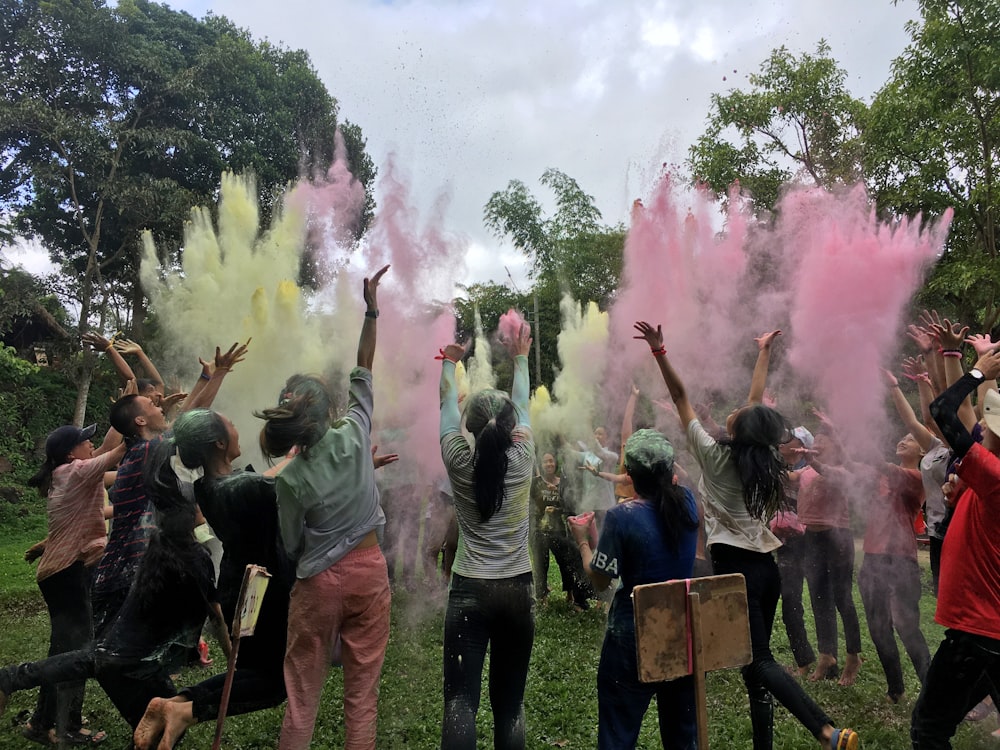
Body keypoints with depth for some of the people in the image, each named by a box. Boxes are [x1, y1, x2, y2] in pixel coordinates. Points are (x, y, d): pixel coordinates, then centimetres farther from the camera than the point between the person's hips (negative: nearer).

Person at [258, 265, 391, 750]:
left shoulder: (290, 479, -13)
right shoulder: (354, 437, -12)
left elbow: (291, 545, -3)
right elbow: (363, 373, -1)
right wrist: (371, 310, 5)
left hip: (319, 583, -1)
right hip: (369, 571, 1)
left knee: (303, 694, 15)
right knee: (362, 692, 11)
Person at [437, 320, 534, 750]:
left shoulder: (459, 462, -8)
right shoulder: (522, 459, -6)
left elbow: (447, 407, 7)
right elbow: (521, 406, 10)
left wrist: (449, 363, 23)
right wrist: (521, 359, 25)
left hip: (469, 591, -1)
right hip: (517, 591, 2)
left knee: (461, 700, -1)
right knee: (509, 703, 11)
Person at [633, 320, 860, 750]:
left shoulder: (715, 455, -10)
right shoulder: (762, 457, 4)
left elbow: (680, 397, -9)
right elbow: (756, 398, 17)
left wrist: (658, 351, -8)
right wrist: (763, 352, 28)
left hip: (734, 567, -7)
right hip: (765, 566, 7)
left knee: (758, 661, -6)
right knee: (757, 660, 12)